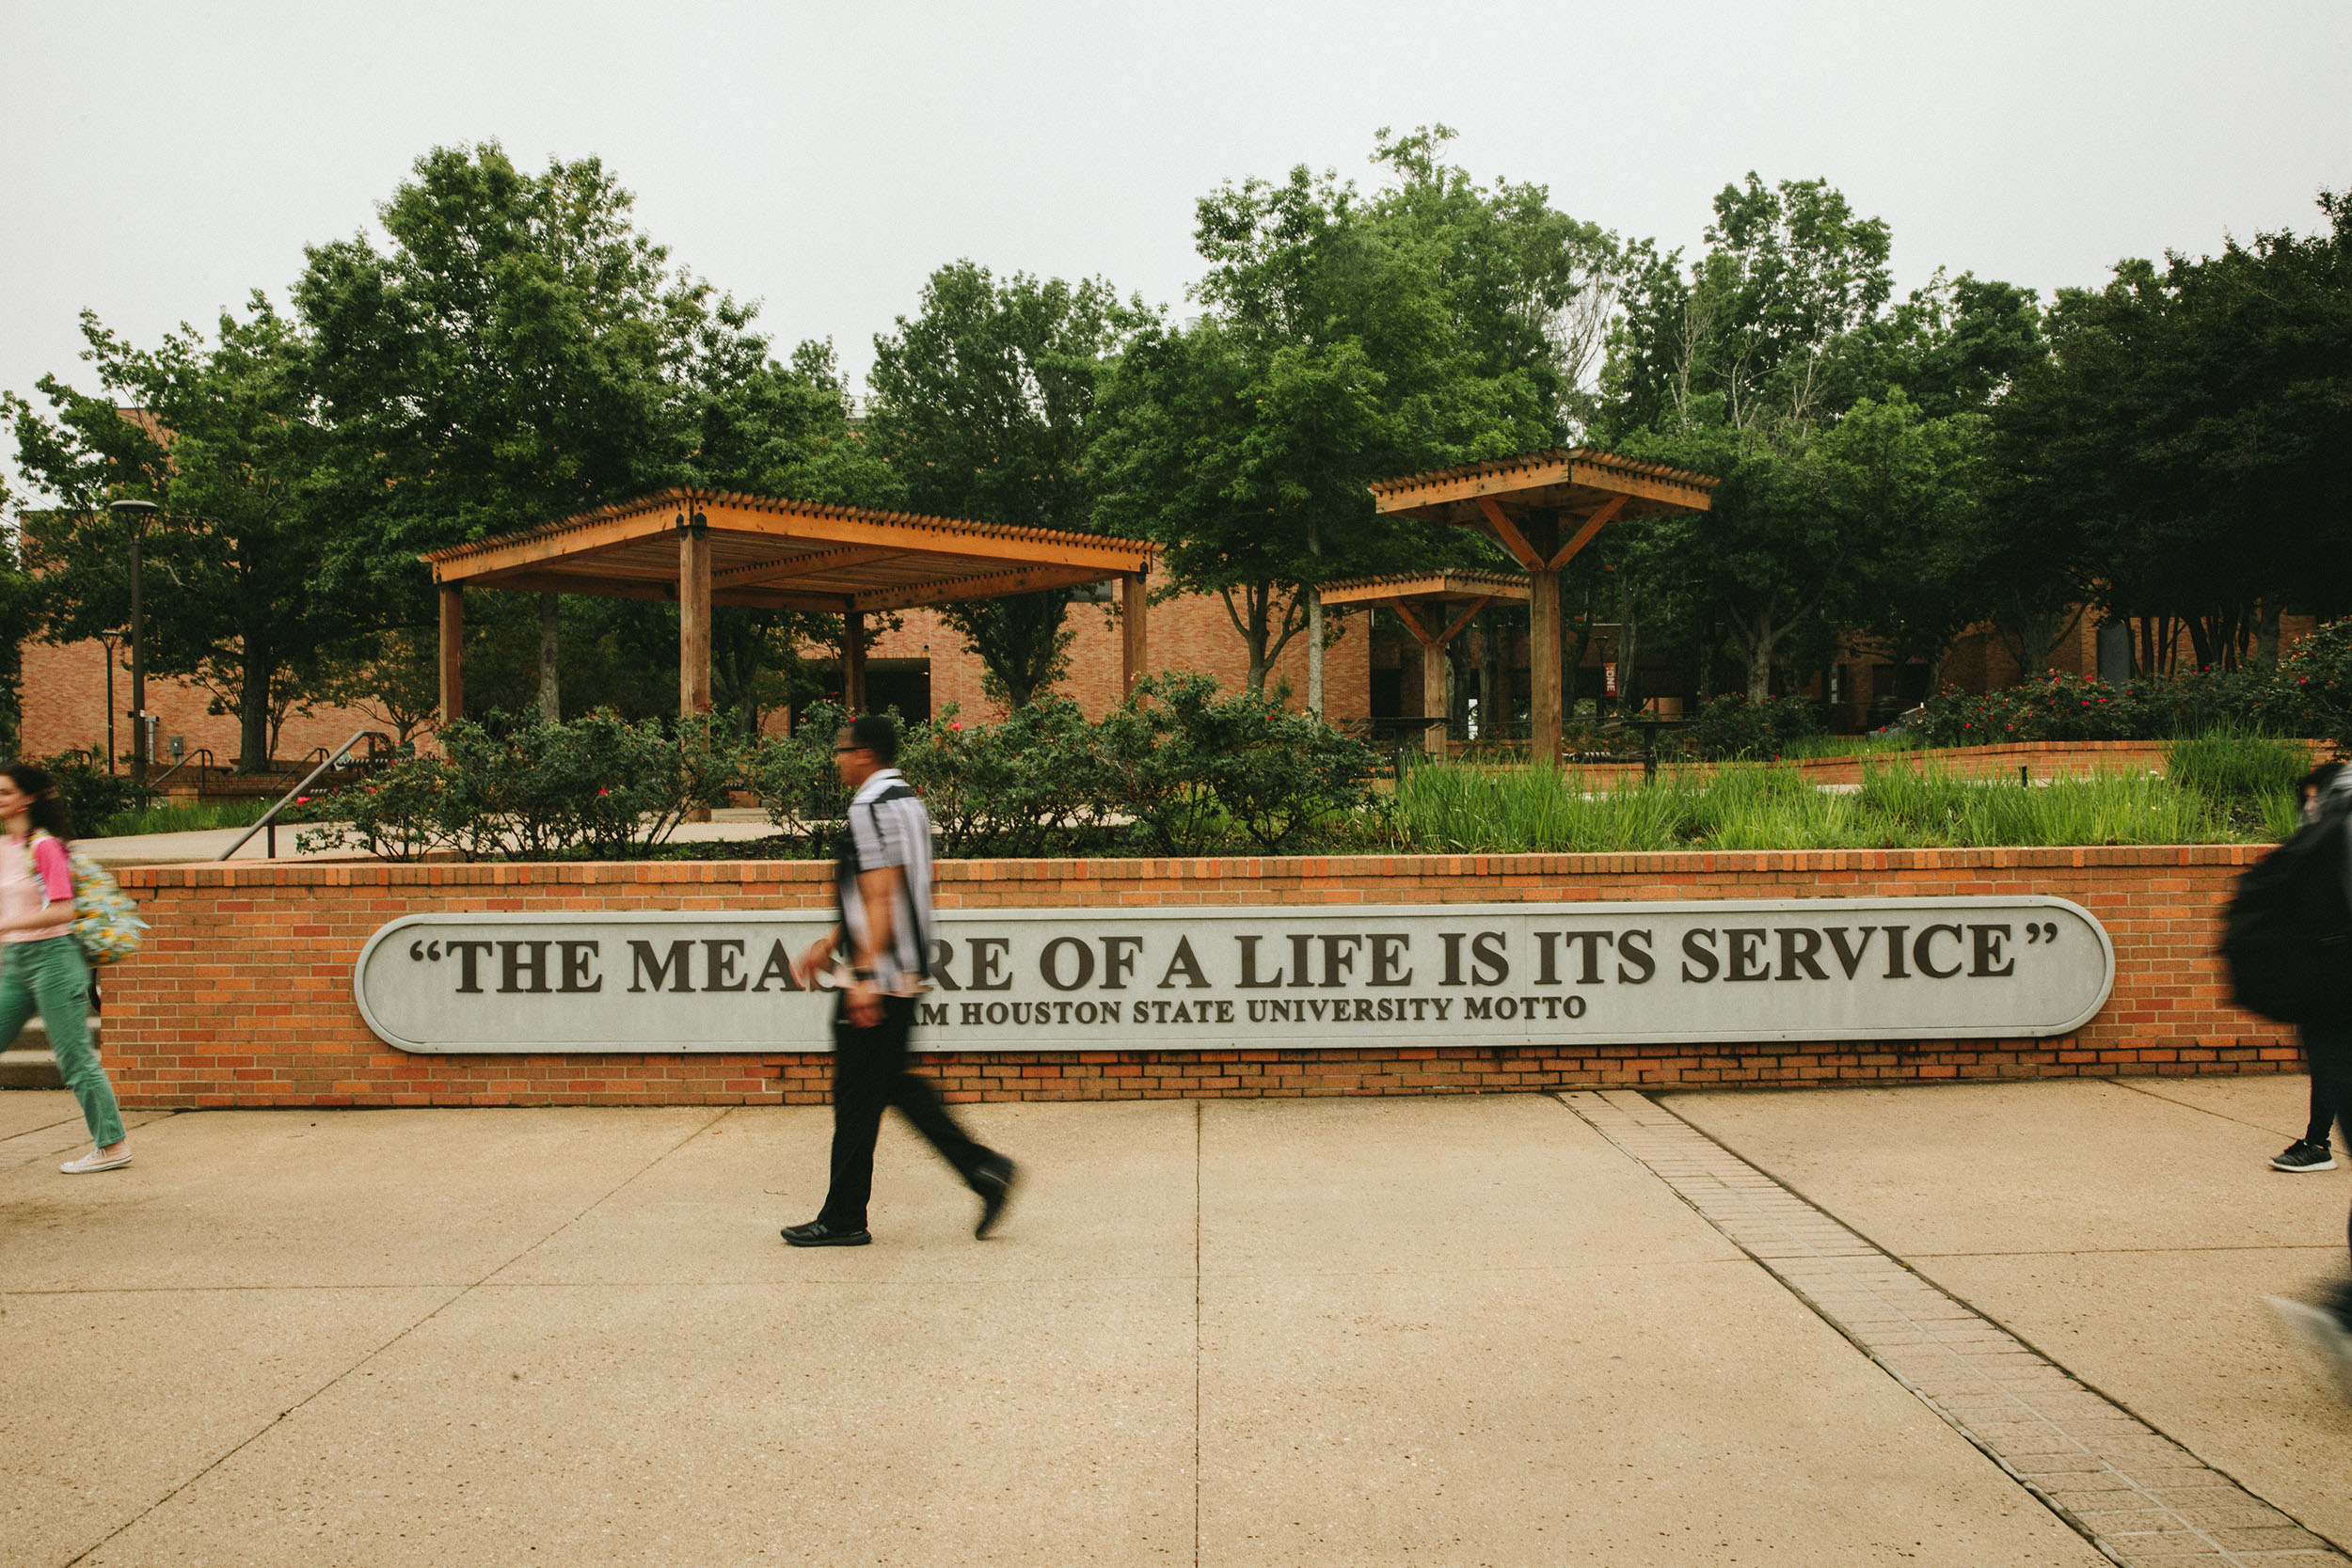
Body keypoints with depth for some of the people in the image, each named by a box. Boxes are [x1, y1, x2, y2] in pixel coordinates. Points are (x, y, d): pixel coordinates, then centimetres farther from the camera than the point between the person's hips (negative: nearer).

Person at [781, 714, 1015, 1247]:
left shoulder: (871, 808, -14)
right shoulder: (908, 802, 17)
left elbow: (880, 897, -22)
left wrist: (865, 975, -24)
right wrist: (826, 945, 25)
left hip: (876, 982, -10)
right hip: (906, 976, 10)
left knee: (857, 1098, -1)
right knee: (892, 1081, 16)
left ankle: (843, 1219, 9)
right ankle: (983, 1167, 11)